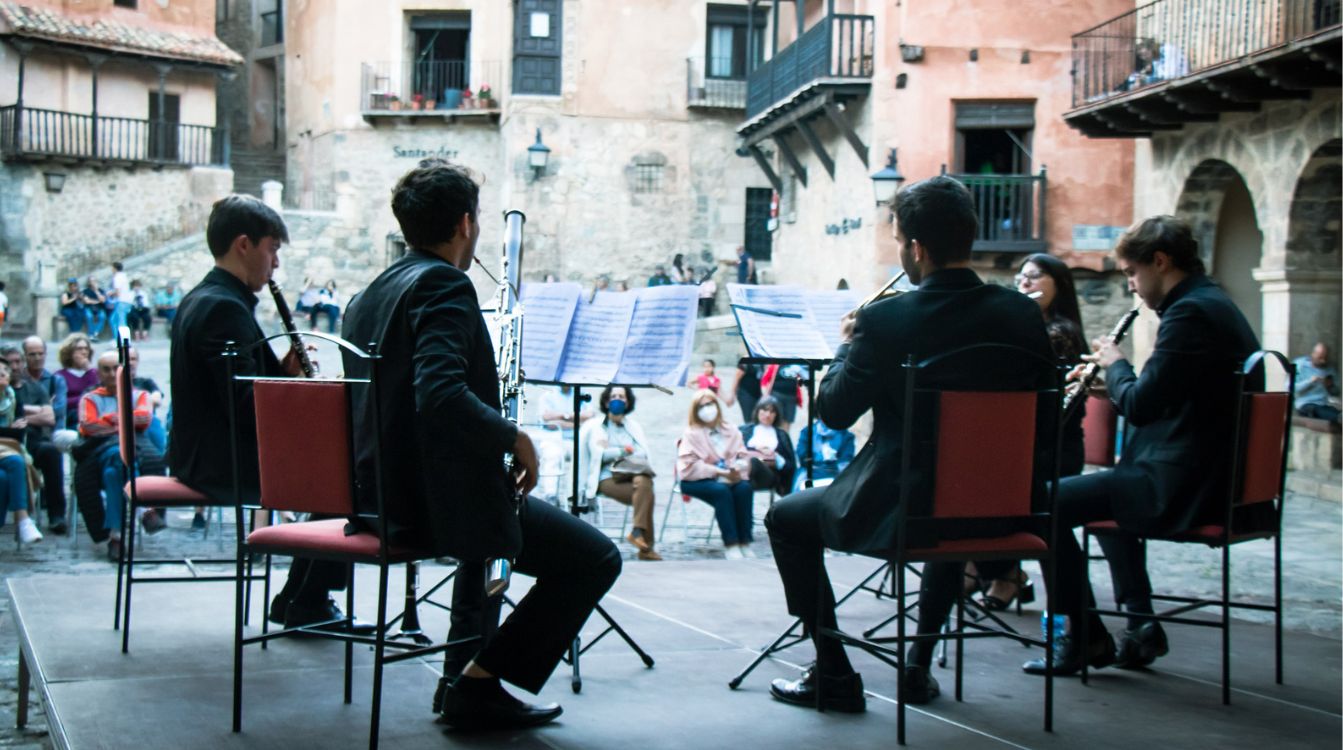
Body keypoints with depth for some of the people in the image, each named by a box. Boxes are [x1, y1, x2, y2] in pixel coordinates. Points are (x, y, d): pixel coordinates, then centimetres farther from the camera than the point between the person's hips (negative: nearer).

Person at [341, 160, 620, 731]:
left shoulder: (368, 296, 12)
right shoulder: (444, 285, -15)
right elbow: (441, 394, -31)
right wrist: (515, 437, -17)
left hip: (381, 494, 10)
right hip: (436, 495, -10)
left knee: (494, 520, 38)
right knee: (595, 559, -2)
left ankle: (461, 678, 36)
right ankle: (479, 681, 2)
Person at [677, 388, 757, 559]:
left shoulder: (730, 430, 15)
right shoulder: (691, 433, 2)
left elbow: (743, 456, 9)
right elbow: (690, 466, -10)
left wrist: (737, 468, -16)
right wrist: (720, 472, -19)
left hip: (728, 478, 4)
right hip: (697, 481, -4)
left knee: (744, 488, -28)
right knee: (721, 490, -35)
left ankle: (745, 543, -27)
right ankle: (731, 545, -35)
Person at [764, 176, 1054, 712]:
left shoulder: (885, 320, -17)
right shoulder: (1022, 315, -5)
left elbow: (834, 411, -8)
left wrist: (848, 345, 11)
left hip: (894, 511, -5)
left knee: (786, 518, 21)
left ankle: (834, 676, 19)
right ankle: (920, 667, 39)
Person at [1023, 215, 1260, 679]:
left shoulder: (1189, 313, -17)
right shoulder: (1215, 305, 15)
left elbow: (1139, 405, -19)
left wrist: (1115, 364, -1)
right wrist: (1114, 381, 12)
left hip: (1182, 489, -11)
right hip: (1214, 477, 11)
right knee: (1108, 489, 35)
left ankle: (1084, 636, 2)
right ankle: (1140, 625, 28)